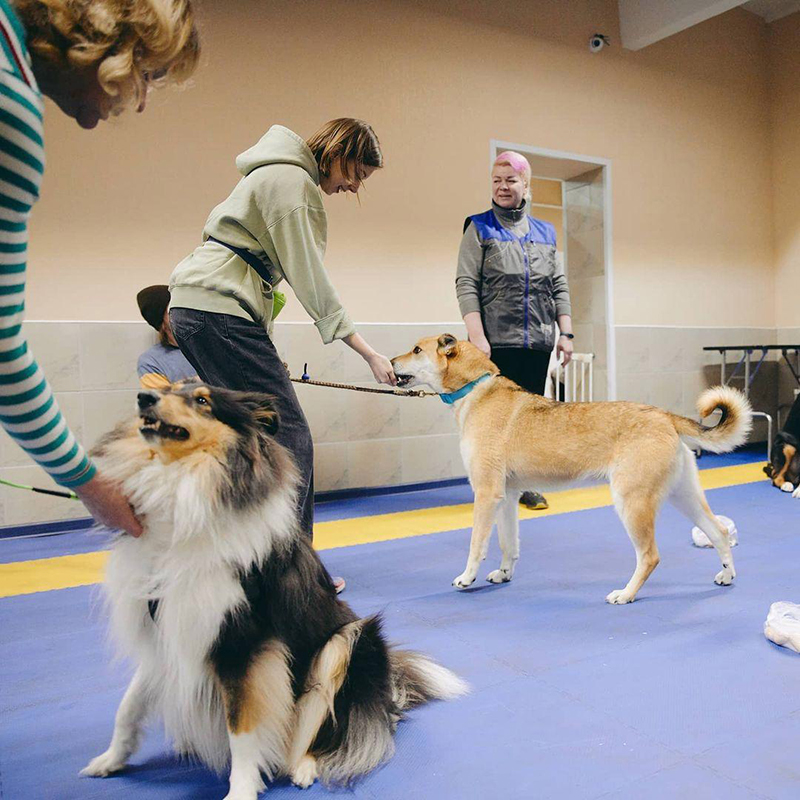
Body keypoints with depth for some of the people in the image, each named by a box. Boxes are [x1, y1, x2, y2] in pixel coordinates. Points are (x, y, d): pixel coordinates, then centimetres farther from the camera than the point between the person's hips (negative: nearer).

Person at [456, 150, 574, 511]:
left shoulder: (545, 233, 16)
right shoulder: (479, 228, 4)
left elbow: (559, 287, 16)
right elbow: (466, 285, -5)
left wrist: (566, 333, 7)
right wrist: (477, 337, -14)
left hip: (539, 342, 4)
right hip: (497, 342, -4)